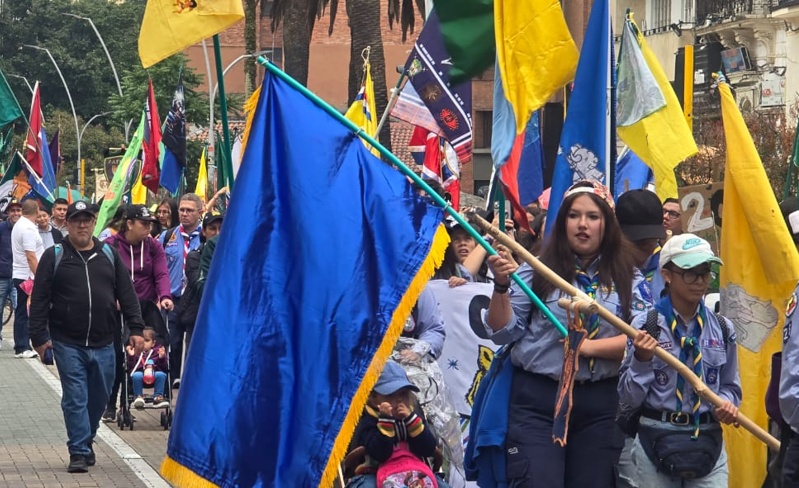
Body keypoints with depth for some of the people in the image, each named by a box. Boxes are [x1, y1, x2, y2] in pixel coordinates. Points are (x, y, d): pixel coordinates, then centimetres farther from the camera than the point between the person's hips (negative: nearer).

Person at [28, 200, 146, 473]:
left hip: (103, 344, 3)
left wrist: (136, 328, 3)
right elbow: (39, 300, 0)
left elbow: (127, 294, 10)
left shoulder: (109, 255, 10)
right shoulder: (54, 257, 1)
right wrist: (39, 336, -6)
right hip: (68, 344, -3)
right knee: (75, 399, -5)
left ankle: (85, 441, 30)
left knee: (99, 397, 11)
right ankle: (79, 452, 0)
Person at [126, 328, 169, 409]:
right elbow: (130, 367, 1)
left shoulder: (158, 351, 14)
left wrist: (162, 358, -10)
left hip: (153, 375, 1)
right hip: (139, 371, -1)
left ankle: (158, 397, -19)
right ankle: (138, 397, -17)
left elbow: (164, 367, 7)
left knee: (161, 375, -31)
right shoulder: (134, 351, 11)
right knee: (136, 375, -35)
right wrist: (131, 356, -13)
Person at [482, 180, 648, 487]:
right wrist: (502, 286, -15)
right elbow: (502, 333, -1)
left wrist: (589, 346, -16)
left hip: (600, 406, 2)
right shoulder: (538, 270, 1)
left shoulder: (627, 278, 5)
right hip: (537, 399, -2)